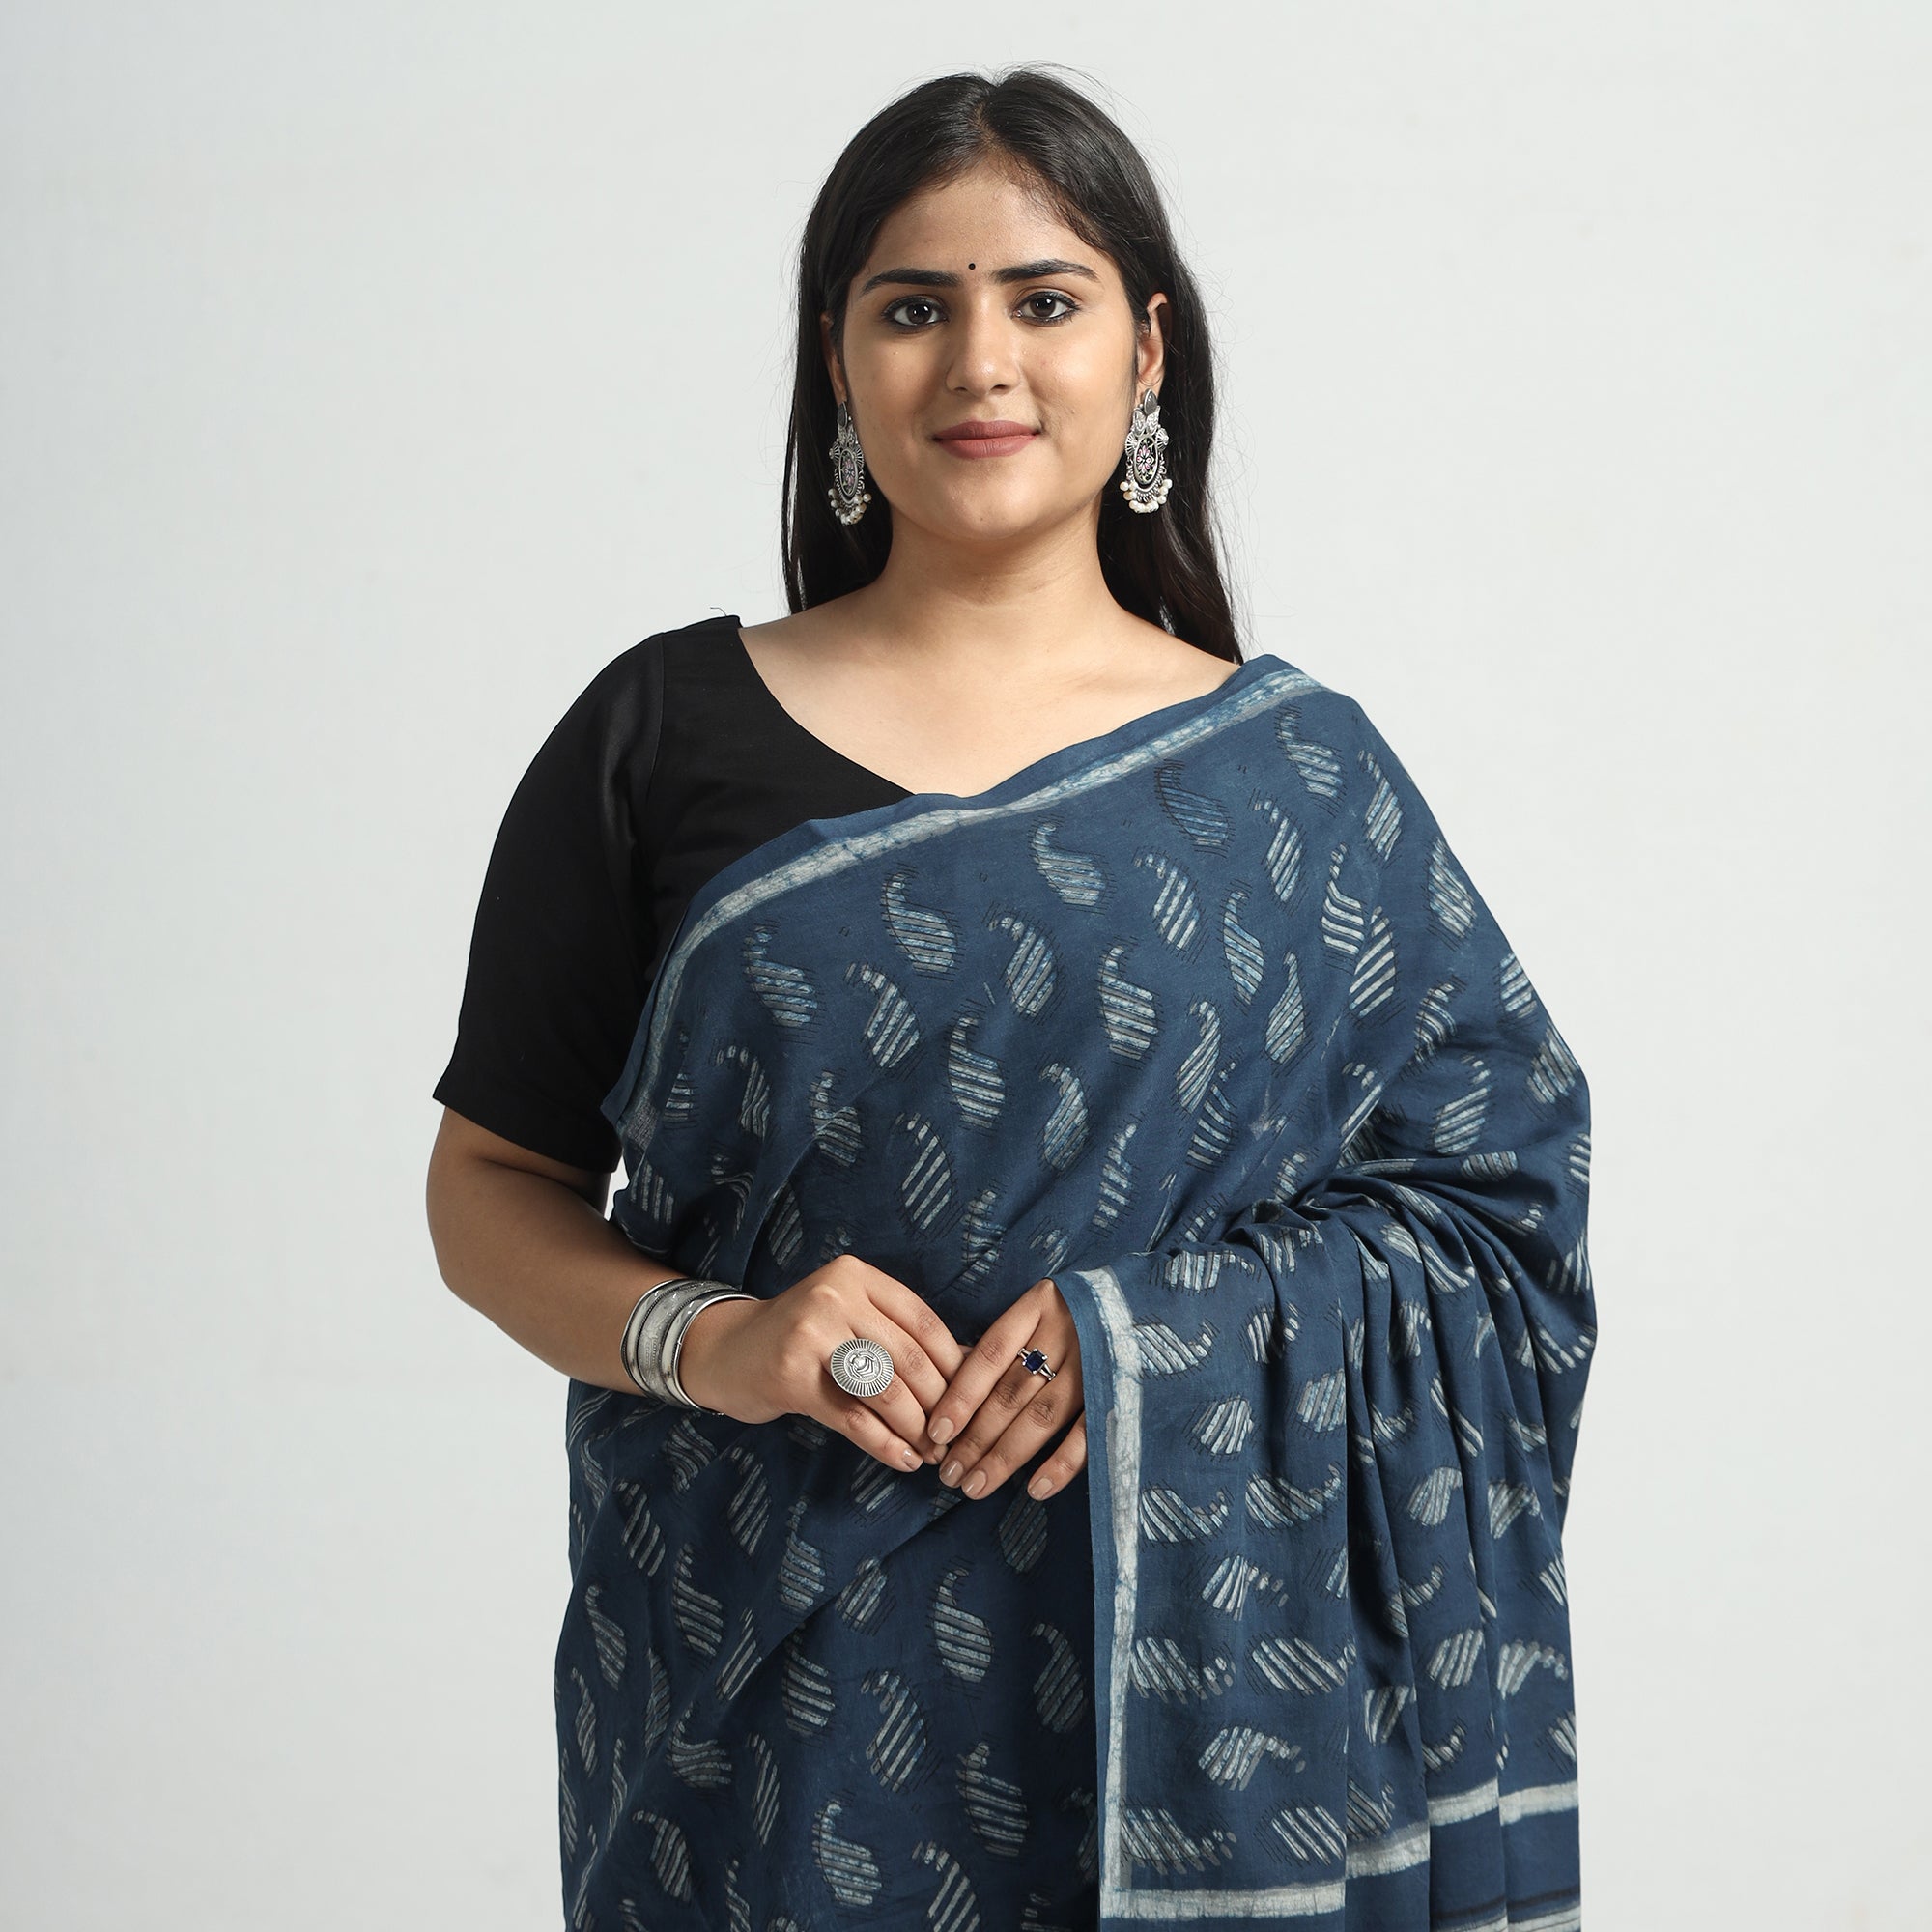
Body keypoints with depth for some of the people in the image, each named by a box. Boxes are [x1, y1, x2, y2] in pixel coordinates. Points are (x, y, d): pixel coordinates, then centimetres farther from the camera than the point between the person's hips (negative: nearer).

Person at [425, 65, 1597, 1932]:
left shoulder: (1295, 775, 3)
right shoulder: (664, 736, 2)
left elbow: (1494, 1195, 2)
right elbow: (492, 1186, 6)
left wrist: (1158, 1338, -13)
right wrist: (706, 1340, -13)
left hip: (1201, 1670, 1)